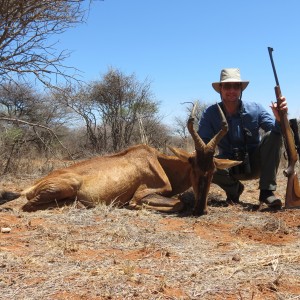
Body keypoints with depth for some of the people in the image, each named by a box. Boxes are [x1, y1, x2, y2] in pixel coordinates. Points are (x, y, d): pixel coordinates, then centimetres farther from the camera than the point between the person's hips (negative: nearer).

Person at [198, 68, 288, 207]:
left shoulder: (255, 109, -12)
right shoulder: (210, 114, -12)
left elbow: (277, 131, -21)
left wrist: (279, 119, -44)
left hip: (255, 165, 0)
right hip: (230, 168, 0)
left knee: (273, 135, -25)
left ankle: (267, 191, -18)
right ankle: (233, 188, 3)